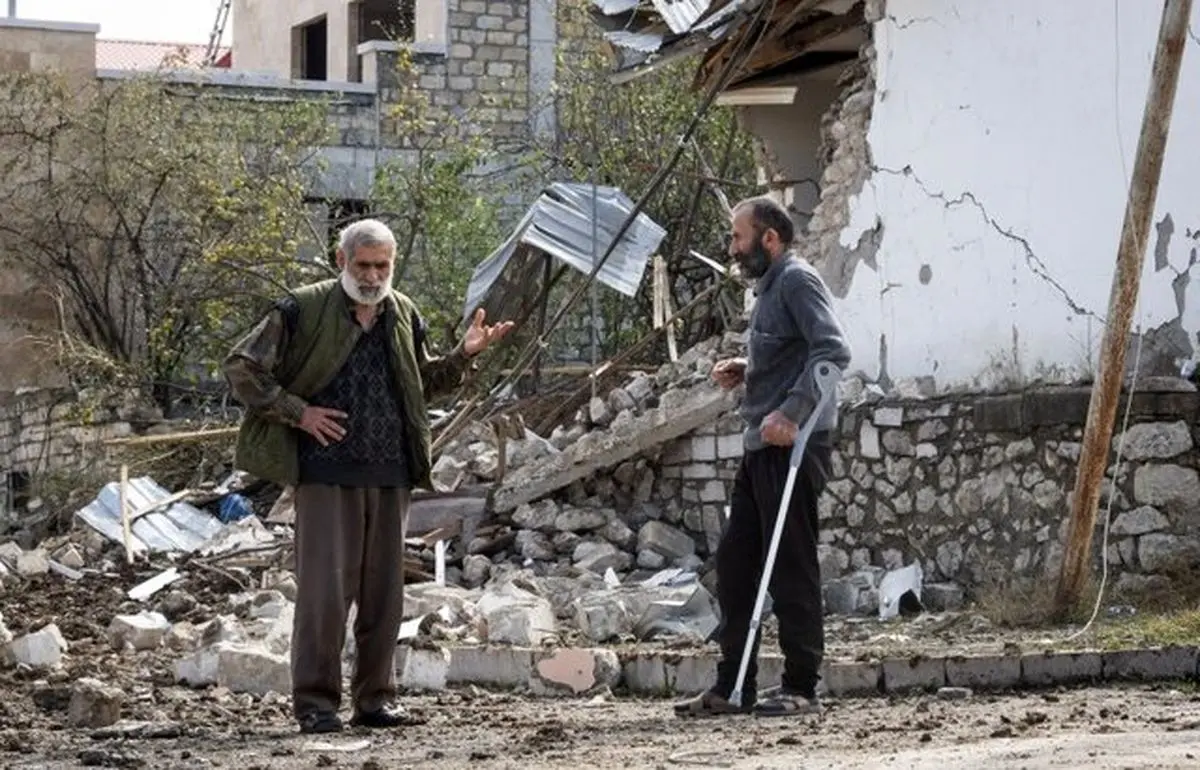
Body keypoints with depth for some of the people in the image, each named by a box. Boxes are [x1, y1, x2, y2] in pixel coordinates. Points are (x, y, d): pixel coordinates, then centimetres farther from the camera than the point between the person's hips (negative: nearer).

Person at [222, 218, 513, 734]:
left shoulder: (404, 316, 13)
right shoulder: (303, 310, -4)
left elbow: (422, 382, 27)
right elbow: (241, 367, -3)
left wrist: (463, 355, 11)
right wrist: (297, 412, -10)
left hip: (389, 475, 5)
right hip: (326, 473, -5)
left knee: (384, 591, 8)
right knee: (324, 587, -7)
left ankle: (375, 697, 17)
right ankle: (315, 701, 1)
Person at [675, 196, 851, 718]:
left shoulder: (797, 280, -10)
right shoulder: (769, 286, 21)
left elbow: (833, 351, -23)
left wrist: (791, 413, -30)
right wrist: (745, 371, 12)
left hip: (793, 444, -11)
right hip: (762, 446, 11)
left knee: (791, 566, -6)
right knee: (735, 561, 11)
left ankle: (801, 687, 0)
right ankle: (733, 687, 16)